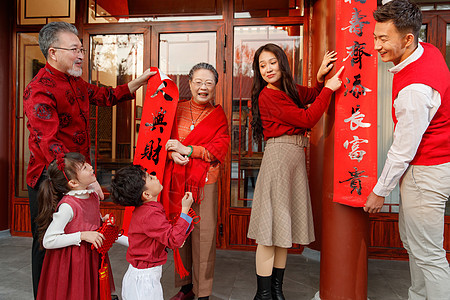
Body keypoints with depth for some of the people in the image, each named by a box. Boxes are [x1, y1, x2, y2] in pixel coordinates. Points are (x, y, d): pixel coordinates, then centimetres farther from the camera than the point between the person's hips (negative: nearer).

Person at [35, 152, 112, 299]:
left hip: (92, 257, 7)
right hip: (71, 262, -7)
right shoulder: (67, 206, -24)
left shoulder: (93, 196, -1)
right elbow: (48, 241, -22)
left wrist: (103, 221, -4)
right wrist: (82, 235, -25)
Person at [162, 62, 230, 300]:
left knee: (203, 235, 0)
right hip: (176, 180, 2)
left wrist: (187, 149, -14)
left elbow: (220, 148, -5)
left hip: (204, 182, -2)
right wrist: (173, 154, -12)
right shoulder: (177, 109, 10)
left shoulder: (218, 115, 5)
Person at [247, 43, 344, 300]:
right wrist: (328, 88, -3)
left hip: (295, 157, 8)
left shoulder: (289, 90, 16)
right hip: (279, 156, -8)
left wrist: (320, 77, 7)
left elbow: (311, 96, 26)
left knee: (284, 226, 12)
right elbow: (308, 118, -11)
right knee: (271, 228, -4)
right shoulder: (268, 95, -10)